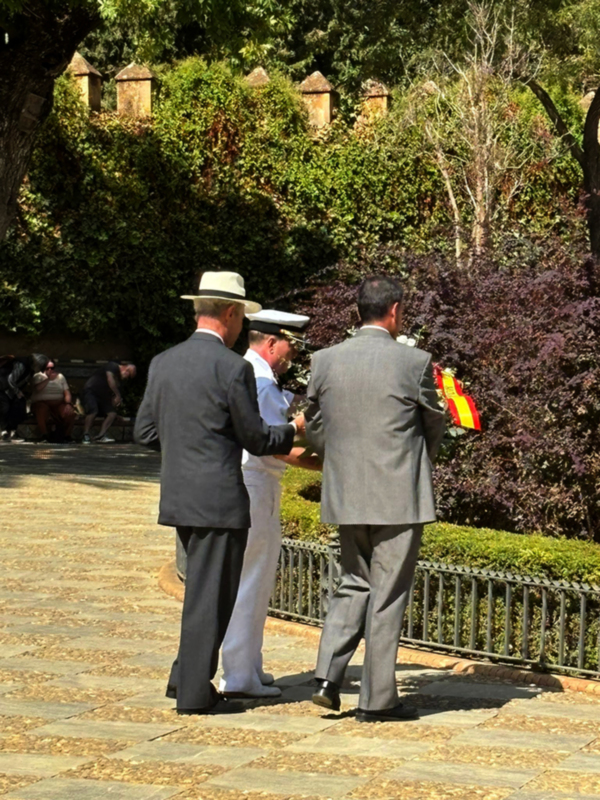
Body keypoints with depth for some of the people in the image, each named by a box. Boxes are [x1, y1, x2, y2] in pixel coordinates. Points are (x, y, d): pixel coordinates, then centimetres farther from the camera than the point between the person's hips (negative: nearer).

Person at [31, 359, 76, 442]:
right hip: (42, 402, -3)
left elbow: (67, 392, 9)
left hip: (58, 403, 3)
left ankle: (67, 436, -10)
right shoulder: (38, 376, 8)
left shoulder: (60, 377, 17)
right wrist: (48, 378, -18)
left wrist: (68, 404, -10)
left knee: (70, 413, -27)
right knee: (42, 412, -40)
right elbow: (37, 388, -13)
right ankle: (44, 435, -27)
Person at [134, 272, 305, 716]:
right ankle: (195, 693, 5)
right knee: (210, 595, 1)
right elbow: (256, 439, -9)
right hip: (219, 499, -7)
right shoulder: (234, 368, -14)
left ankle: (186, 676, 22)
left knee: (206, 590, 20)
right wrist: (292, 429, 9)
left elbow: (145, 431, 10)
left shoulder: (163, 363, 6)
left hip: (177, 497, 7)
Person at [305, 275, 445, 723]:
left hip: (345, 496, 4)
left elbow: (314, 430, 9)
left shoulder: (327, 361, 1)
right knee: (387, 596, 3)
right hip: (399, 497, -4)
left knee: (354, 585, 18)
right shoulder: (415, 362, -9)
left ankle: (328, 676, 4)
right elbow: (435, 425, 4)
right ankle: (377, 699, 8)